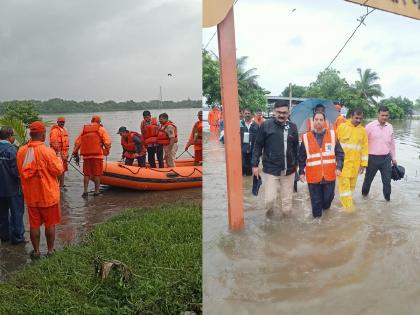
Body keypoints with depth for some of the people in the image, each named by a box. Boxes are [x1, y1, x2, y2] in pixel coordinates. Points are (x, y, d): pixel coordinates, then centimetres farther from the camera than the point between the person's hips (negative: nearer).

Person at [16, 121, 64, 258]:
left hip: (30, 195, 4)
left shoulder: (21, 151, -4)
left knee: (34, 224, 14)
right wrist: (59, 160, 4)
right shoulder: (47, 151, -20)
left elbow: (21, 171, 7)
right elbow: (58, 170, -13)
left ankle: (36, 252, 24)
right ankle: (50, 251, 21)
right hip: (48, 195, -4)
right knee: (50, 224, 11)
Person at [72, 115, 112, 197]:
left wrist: (75, 154, 16)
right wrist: (107, 151, 6)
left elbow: (77, 142, 11)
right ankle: (96, 191, 8)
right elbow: (107, 141, -8)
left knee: (86, 174, 12)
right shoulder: (101, 129, 2)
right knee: (97, 174, 4)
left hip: (86, 156, 4)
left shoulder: (84, 129, 14)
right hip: (97, 155, -4)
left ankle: (85, 191, 11)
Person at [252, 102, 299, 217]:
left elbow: (296, 147, 13)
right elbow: (258, 146, -3)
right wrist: (255, 164, -6)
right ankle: (269, 212, 28)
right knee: (270, 198, -4)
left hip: (289, 170, 3)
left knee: (287, 199, 12)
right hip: (271, 169, -3)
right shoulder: (266, 125, -7)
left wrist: (296, 164, 16)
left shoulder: (293, 127, 3)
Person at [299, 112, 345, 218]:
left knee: (328, 198, 11)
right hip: (313, 176, -1)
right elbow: (301, 157, 5)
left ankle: (325, 207, 43)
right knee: (316, 201, 7)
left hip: (329, 175, 1)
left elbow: (339, 153, 4)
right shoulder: (306, 137, -1)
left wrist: (339, 167, -9)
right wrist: (301, 172, 1)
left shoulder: (332, 135, 2)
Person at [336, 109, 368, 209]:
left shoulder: (362, 130, 4)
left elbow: (364, 147, 5)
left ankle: (345, 201, 26)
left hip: (355, 163, 3)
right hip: (342, 162, -3)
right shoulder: (342, 127, -5)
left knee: (352, 185, 10)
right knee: (344, 184, -6)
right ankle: (348, 207, -3)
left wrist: (363, 164, 1)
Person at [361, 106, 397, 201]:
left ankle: (387, 199, 19)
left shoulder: (390, 127, 5)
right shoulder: (370, 126, -9)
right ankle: (364, 194, 33)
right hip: (372, 158, -3)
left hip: (386, 158, 3)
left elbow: (392, 143, 14)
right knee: (368, 178, 13)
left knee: (387, 180, 5)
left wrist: (393, 158, 17)